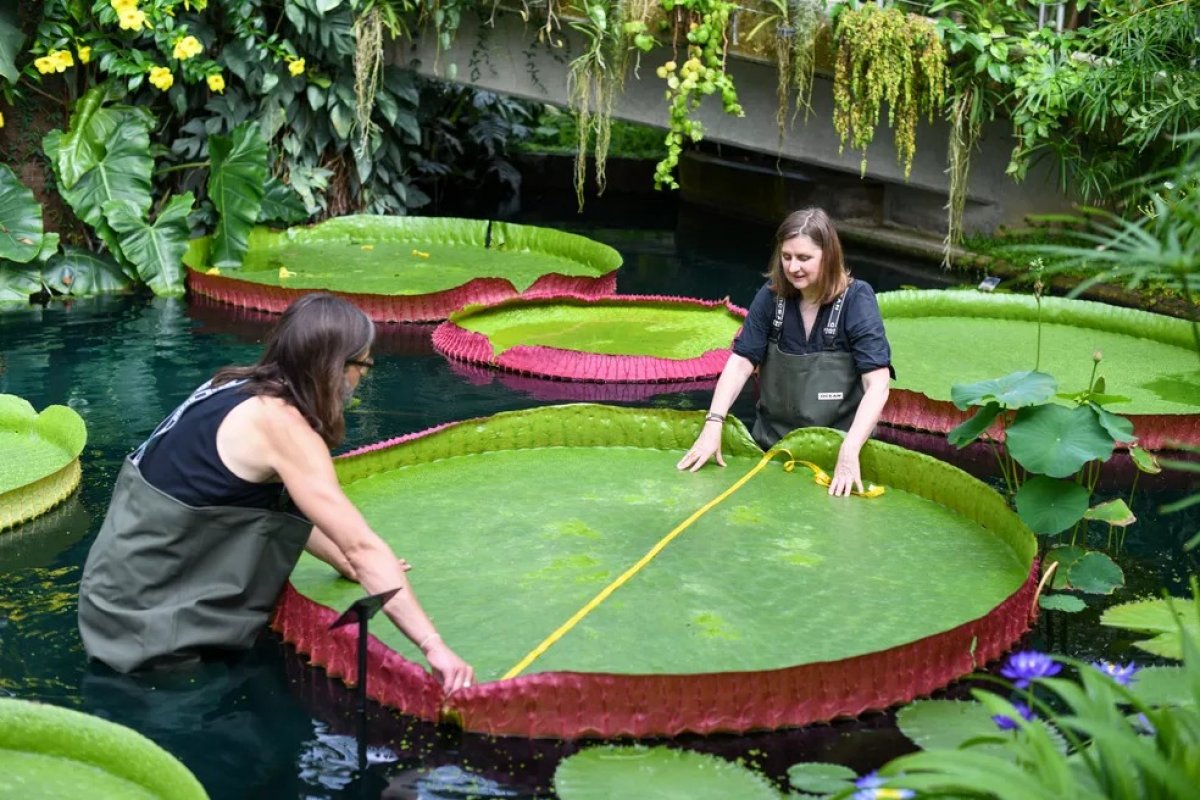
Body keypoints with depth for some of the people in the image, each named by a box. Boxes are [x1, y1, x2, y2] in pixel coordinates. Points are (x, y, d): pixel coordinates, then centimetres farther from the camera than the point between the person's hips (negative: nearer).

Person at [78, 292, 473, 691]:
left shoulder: (240, 388, 5)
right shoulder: (281, 424, -21)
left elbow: (288, 509, 15)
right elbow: (360, 545, -26)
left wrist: (354, 566, 15)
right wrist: (432, 644, -27)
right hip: (145, 611, -9)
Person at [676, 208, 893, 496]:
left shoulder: (856, 300, -16)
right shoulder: (772, 296, -5)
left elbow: (878, 386, -22)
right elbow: (740, 363, -7)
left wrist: (849, 452, -34)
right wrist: (713, 425, -21)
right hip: (773, 447, 3)